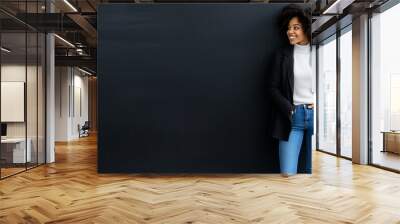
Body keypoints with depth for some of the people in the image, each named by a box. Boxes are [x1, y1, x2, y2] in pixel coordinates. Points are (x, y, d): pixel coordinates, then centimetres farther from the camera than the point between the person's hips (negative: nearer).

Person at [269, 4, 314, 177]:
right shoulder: (282, 55, 3)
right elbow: (274, 89, 2)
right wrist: (290, 110, -9)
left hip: (315, 114, 1)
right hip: (292, 117, -1)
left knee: (312, 170, 8)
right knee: (287, 173, -6)